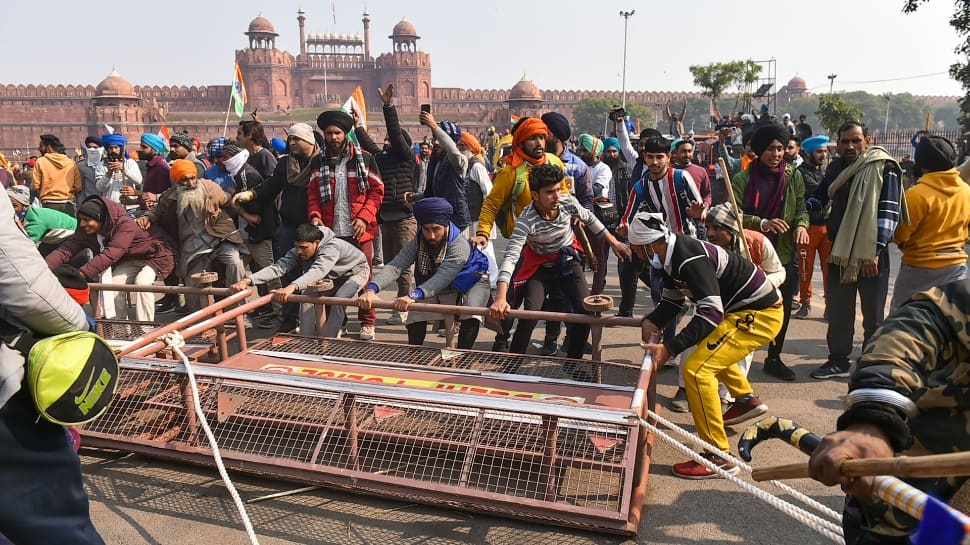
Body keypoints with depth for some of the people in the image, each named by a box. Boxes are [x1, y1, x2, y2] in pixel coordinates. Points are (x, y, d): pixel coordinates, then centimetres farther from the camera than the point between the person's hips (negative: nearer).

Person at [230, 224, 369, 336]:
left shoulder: (331, 247, -42)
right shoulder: (297, 252, -21)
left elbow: (318, 271, -59)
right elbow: (278, 267, -34)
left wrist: (292, 287, -75)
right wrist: (248, 280, -50)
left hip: (355, 272, -7)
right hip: (332, 277, 7)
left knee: (339, 298, -31)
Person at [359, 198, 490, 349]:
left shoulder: (460, 246, -36)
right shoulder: (417, 244, -21)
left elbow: (443, 277, -49)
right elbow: (394, 267, -33)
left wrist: (413, 295, -64)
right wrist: (372, 289, -52)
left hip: (469, 282, -4)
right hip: (436, 289, 4)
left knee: (470, 316, -29)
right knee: (416, 315, -14)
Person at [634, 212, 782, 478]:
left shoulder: (691, 259, -28)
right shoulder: (673, 254, 2)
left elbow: (711, 312, -35)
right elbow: (673, 300, 11)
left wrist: (669, 348, -39)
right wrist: (652, 321, -8)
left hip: (760, 313, -11)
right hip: (742, 308, 11)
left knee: (696, 369, -19)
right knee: (709, 346, 34)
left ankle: (718, 456, -12)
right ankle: (746, 399, 49)